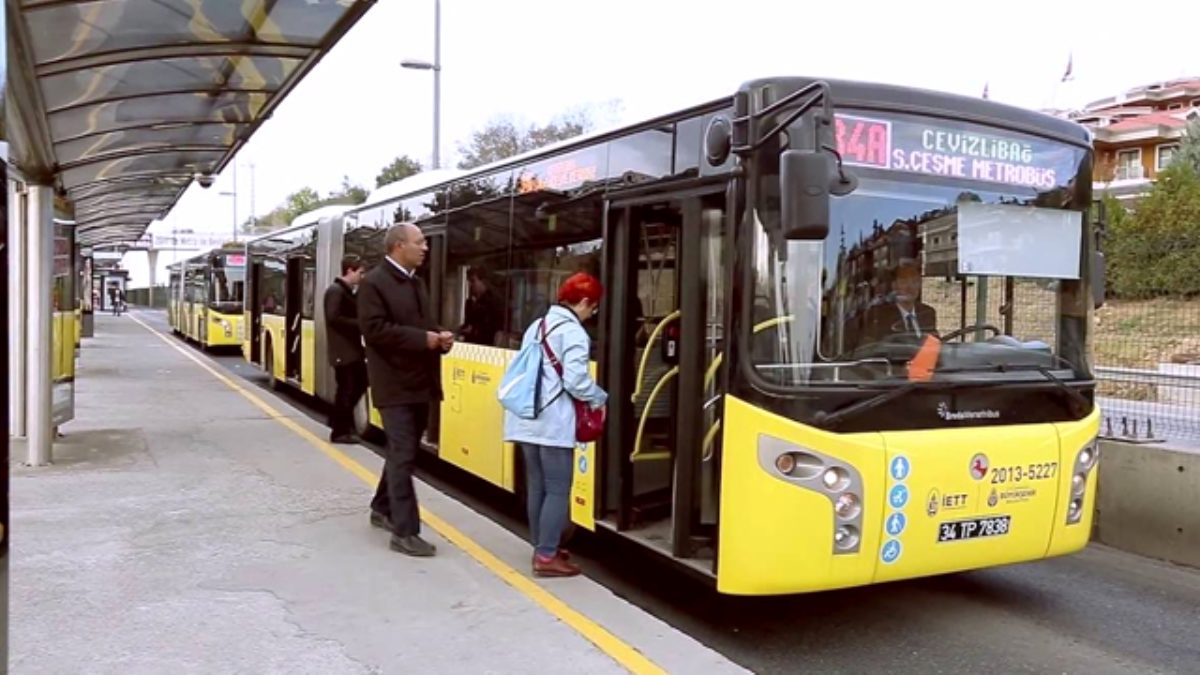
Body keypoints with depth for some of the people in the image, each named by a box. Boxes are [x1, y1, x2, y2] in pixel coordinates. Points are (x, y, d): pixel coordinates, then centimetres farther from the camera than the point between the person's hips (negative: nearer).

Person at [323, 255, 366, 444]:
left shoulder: (348, 291, 15)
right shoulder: (336, 291, -15)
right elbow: (333, 318, -23)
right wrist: (359, 324, -19)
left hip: (352, 347, 10)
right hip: (343, 350, -10)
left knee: (360, 383, 14)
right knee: (346, 389, -3)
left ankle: (341, 420, 27)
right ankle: (340, 431, 8)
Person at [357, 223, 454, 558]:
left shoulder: (416, 282, 15)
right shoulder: (373, 283, -11)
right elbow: (374, 329, -20)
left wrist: (439, 337, -1)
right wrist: (423, 340, -21)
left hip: (420, 382, 8)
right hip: (395, 384, -8)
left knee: (404, 452, 18)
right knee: (402, 455, -7)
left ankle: (382, 509, 35)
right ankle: (405, 532, -2)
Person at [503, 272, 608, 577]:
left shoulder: (536, 326, 16)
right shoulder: (573, 332, -10)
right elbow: (575, 380, -18)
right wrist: (600, 398, -3)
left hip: (527, 418, 9)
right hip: (553, 422, -8)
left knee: (537, 486, 15)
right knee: (558, 490, -2)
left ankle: (541, 548, 23)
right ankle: (546, 557, -1)